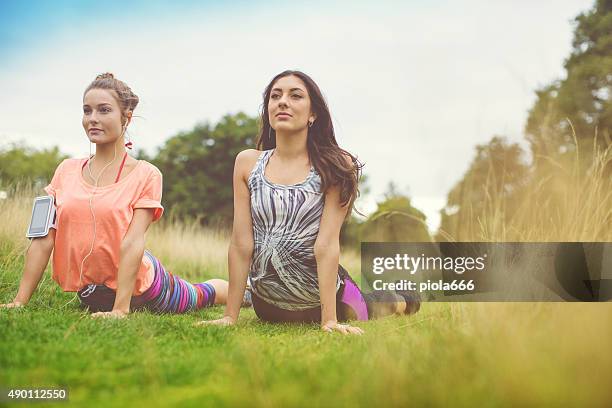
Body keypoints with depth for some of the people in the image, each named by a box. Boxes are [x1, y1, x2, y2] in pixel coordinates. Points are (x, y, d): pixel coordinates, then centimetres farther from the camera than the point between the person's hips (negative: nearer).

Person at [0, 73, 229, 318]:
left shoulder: (145, 174, -16)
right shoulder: (67, 170, -3)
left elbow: (133, 242, -24)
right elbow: (44, 238, -7)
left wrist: (120, 309, -31)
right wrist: (20, 300, -13)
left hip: (138, 286, -4)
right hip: (88, 295, 4)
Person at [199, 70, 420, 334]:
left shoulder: (336, 166, -15)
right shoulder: (247, 163, -8)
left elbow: (327, 243, -22)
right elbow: (241, 242, -11)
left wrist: (330, 320, -27)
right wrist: (230, 316, -13)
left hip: (324, 292, -3)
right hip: (266, 307, 4)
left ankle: (398, 302, 56)